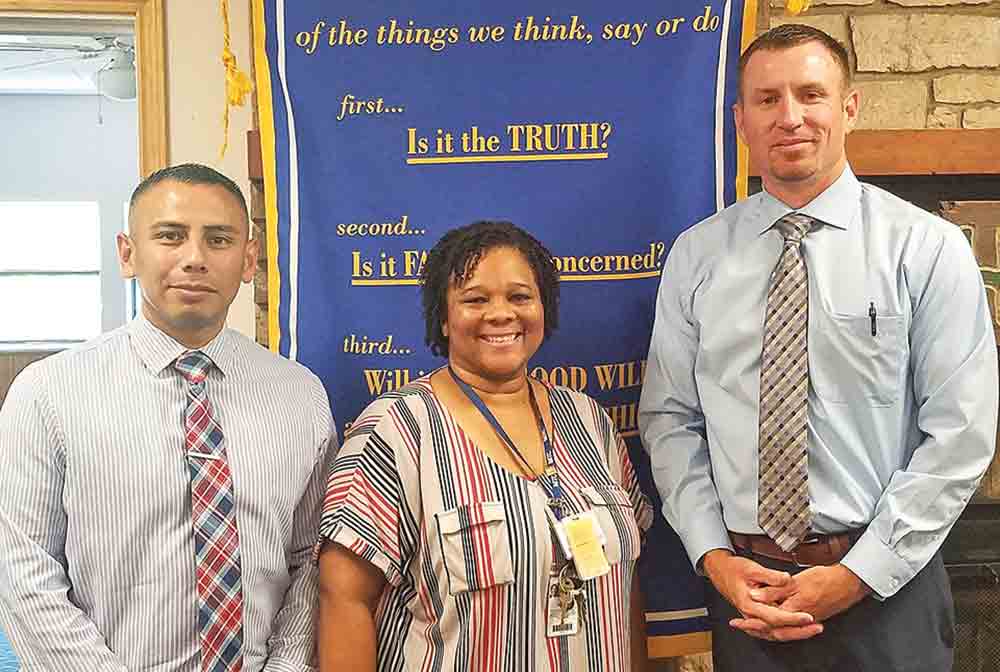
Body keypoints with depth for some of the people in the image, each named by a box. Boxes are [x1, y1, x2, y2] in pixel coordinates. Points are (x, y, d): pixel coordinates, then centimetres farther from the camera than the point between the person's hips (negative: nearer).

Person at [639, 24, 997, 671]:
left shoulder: (928, 248, -5)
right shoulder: (696, 255, 2)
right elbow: (669, 419, 3)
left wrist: (858, 575, -12)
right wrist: (713, 557, -8)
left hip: (886, 588, -2)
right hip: (743, 579, 2)